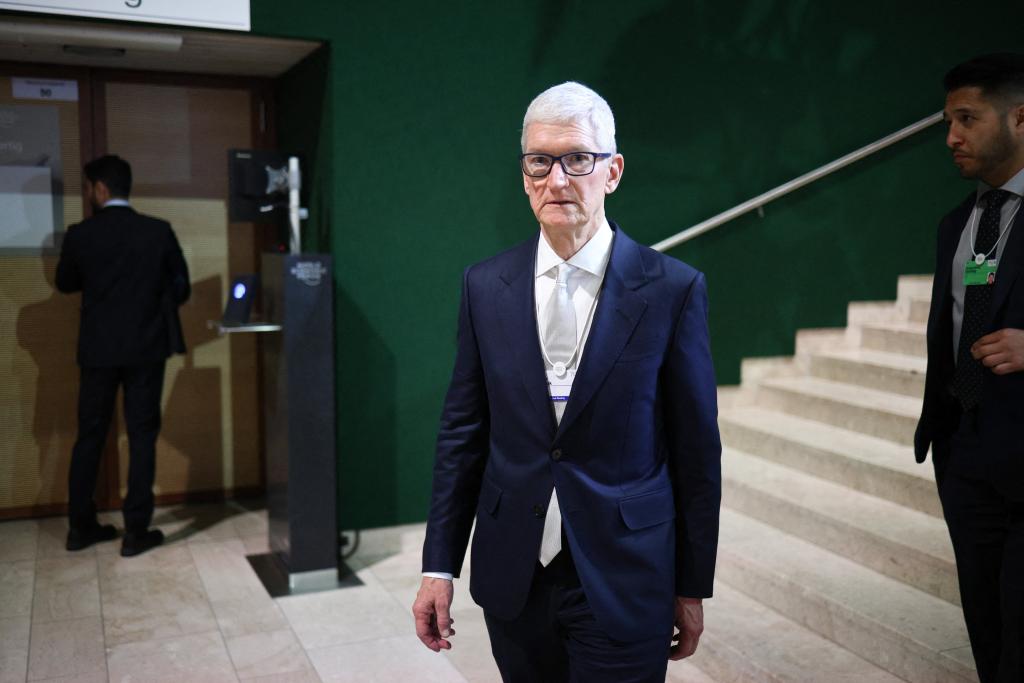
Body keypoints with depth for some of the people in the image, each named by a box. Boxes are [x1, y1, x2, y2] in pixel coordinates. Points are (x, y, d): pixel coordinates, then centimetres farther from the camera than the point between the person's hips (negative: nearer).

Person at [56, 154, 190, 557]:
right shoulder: (159, 231, -5)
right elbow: (181, 287, 4)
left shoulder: (80, 235, -5)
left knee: (89, 437, 12)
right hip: (146, 347, -1)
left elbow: (65, 283, 11)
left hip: (98, 349, 1)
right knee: (142, 437, 4)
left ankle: (80, 526, 20)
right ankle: (136, 531, 5)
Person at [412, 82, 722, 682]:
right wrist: (440, 566, 2)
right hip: (512, 579, 3)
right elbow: (463, 431, 4)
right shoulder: (486, 286, 0)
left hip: (624, 584, -2)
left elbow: (697, 448, -4)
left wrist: (693, 589, 0)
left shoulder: (672, 289, -8)